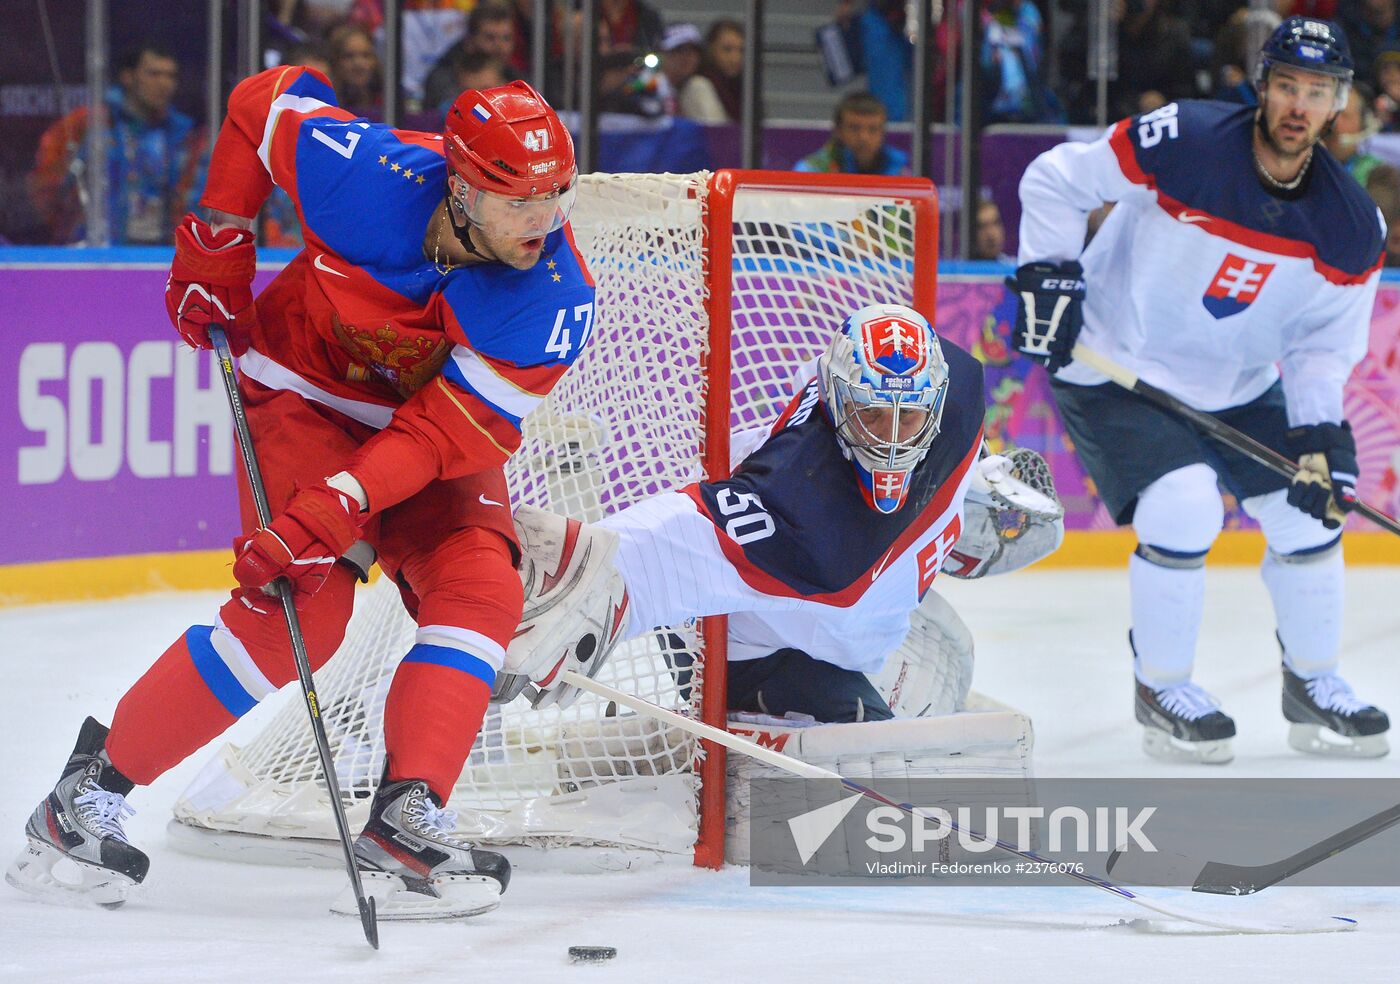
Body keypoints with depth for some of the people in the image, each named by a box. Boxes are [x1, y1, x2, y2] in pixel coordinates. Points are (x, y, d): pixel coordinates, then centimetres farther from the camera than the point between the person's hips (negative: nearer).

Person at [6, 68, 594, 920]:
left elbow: (440, 434, -30)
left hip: (438, 415, 3)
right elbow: (265, 100, -10)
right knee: (298, 606, -19)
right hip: (308, 394, -3)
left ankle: (405, 819, -22)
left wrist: (324, 514, -40)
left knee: (479, 591, -21)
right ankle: (97, 785, -8)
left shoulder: (554, 299, -27)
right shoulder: (369, 175, -31)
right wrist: (215, 247, -8)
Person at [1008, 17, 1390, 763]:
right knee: (1183, 511, -23)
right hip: (1116, 373, -5)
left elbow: (1324, 347, -3)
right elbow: (1054, 180, -12)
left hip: (1241, 390, 5)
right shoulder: (1182, 143, -24)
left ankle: (1313, 686, 22)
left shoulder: (1350, 227, -10)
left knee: (1309, 514, 0)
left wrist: (1319, 437, -17)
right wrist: (1046, 276, -19)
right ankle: (1161, 688, -1)